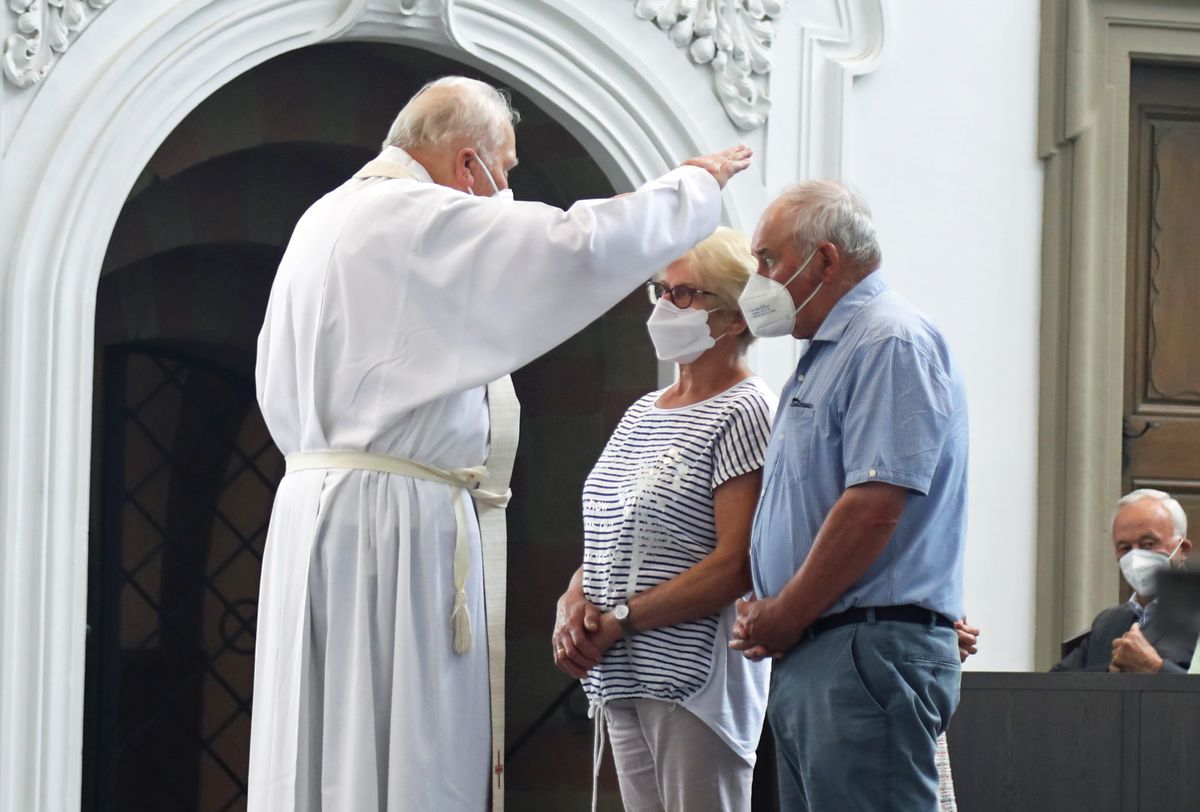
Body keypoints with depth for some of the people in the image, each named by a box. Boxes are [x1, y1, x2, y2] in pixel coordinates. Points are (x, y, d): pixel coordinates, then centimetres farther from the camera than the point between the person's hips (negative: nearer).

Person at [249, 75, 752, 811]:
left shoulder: (324, 221, 16)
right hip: (398, 519, -9)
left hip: (314, 499, 9)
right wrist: (696, 185, -5)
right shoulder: (427, 220, -12)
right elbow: (585, 246, -19)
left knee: (322, 747, 8)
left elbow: (280, 399, 21)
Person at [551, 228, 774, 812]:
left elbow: (737, 565, -17)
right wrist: (574, 602, -1)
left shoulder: (744, 413, -8)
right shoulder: (642, 413, 18)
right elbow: (605, 540, 21)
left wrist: (620, 621, -15)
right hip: (622, 682, 8)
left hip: (695, 677, -8)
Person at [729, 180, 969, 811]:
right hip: (806, 658, 10)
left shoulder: (891, 345, -10)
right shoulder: (826, 354, 23)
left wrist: (785, 617, -12)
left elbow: (875, 506, -19)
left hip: (869, 655, -10)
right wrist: (766, 615, 8)